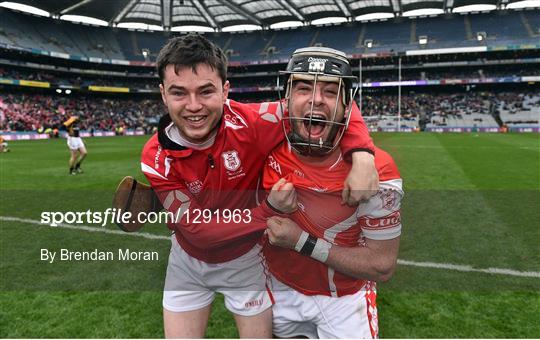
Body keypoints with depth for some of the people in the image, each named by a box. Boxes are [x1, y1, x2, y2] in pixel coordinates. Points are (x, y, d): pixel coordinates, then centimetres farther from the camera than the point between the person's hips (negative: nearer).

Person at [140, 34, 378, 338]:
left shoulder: (250, 123, -28)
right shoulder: (156, 159, -22)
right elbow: (197, 229, -25)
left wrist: (362, 155, -39)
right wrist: (270, 210, -31)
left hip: (245, 259, -1)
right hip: (189, 260, 2)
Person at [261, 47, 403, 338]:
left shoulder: (375, 172, -26)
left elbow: (382, 266, -19)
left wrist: (303, 242, -27)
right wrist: (274, 206, -22)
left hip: (344, 298, -3)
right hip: (281, 287, 3)